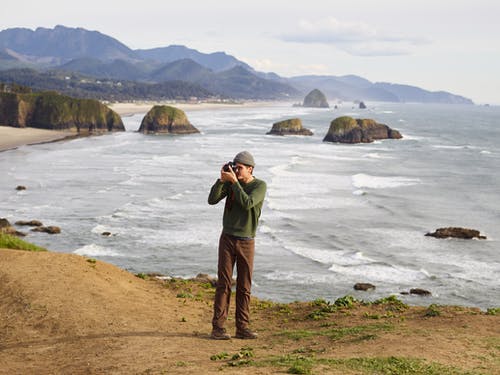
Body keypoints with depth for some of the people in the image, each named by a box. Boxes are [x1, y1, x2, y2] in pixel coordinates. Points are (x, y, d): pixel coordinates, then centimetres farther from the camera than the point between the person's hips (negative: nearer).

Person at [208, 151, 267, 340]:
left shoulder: (260, 186, -7)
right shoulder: (230, 182, 2)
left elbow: (247, 203, -23)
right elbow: (212, 200, -7)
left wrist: (234, 181, -22)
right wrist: (221, 179, -16)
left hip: (247, 242, -1)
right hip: (227, 239, 1)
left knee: (244, 287, 2)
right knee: (224, 284, -4)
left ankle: (242, 328, 9)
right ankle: (218, 328, -4)